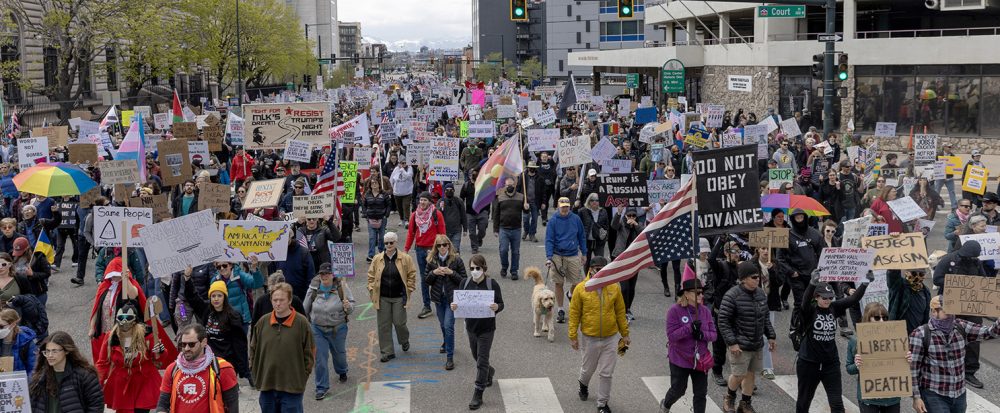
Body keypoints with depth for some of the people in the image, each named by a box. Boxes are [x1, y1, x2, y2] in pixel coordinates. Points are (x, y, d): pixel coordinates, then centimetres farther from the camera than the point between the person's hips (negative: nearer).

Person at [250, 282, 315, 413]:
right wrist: (255, 372, 7)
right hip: (266, 385, 4)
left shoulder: (301, 323, -7)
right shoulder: (263, 322, 3)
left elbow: (310, 352, -2)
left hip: (292, 388, -4)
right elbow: (253, 349, 13)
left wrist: (303, 376, -5)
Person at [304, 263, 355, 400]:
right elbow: (306, 308, 5)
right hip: (318, 328, 0)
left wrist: (348, 306, -27)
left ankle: (342, 372, 54)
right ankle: (322, 387, 9)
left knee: (339, 352, 22)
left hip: (338, 328, 0)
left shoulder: (342, 286, -12)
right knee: (320, 357, -3)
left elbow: (352, 304, -4)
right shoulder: (314, 288, -10)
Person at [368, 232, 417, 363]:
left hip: (399, 297, -2)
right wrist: (372, 290, 2)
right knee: (384, 325, 3)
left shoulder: (405, 258, -3)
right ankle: (387, 352, 13)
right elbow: (371, 276, 10)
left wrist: (408, 290, -1)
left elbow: (412, 275, 4)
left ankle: (404, 340, 33)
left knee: (399, 322, -1)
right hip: (382, 298, 2)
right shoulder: (377, 259, 2)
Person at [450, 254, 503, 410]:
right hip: (471, 326, 5)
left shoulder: (492, 283, -13)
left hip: (486, 328, -5)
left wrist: (496, 307, -32)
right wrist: (454, 306, -20)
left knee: (482, 361, -3)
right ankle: (489, 372, 53)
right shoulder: (465, 283, -3)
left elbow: (501, 304, -9)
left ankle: (478, 395, 3)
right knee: (477, 357, 22)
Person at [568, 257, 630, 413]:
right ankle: (584, 383, 52)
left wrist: (625, 334, 7)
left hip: (610, 338, 1)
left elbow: (620, 312, 4)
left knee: (606, 373, 5)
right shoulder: (581, 288, -10)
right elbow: (574, 314, -5)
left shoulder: (614, 287, -5)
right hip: (590, 338, -1)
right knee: (588, 368, 19)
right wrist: (573, 336, -5)